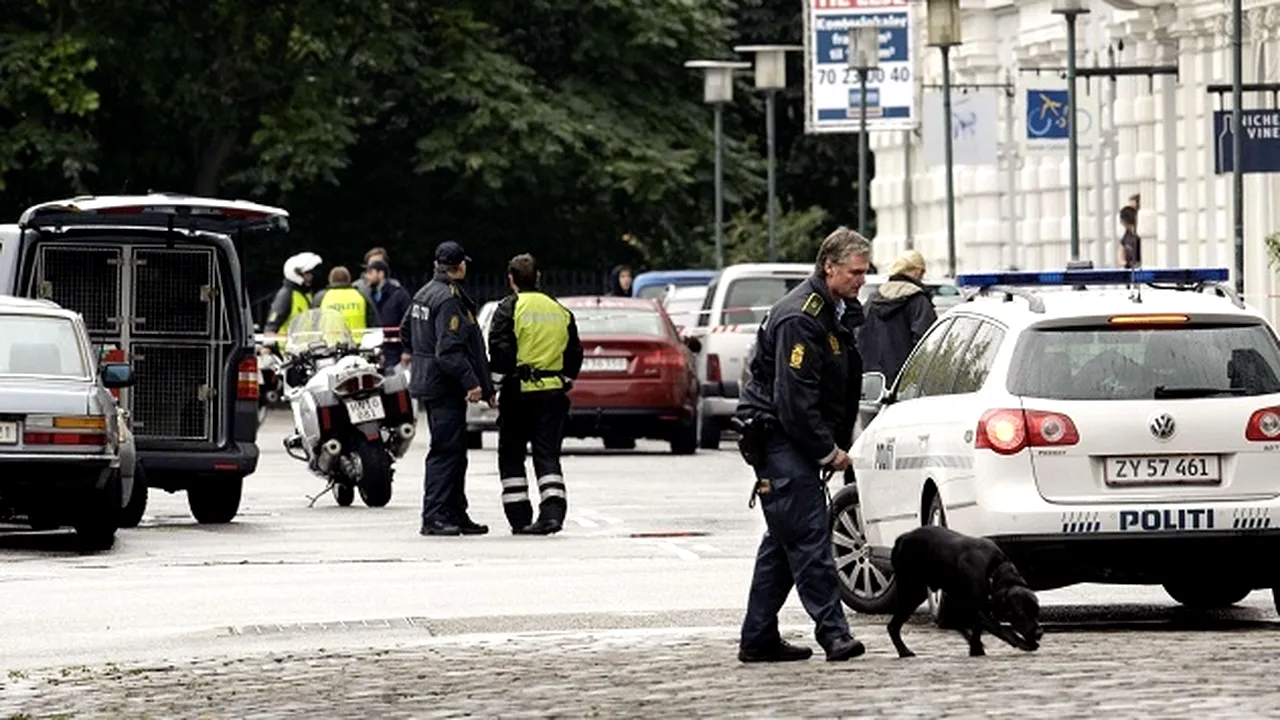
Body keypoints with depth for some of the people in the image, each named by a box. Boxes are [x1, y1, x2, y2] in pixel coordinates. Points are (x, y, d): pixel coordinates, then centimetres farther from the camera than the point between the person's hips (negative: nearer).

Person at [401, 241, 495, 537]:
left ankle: (456, 514, 19)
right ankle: (434, 516, -11)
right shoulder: (450, 299, -18)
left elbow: (406, 333, 23)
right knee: (446, 451, -9)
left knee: (453, 452, 15)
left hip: (427, 380, 10)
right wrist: (471, 382, -24)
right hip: (445, 387, -10)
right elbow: (450, 350, -24)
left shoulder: (423, 294, 13)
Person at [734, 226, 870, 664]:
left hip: (802, 442, 10)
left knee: (784, 541, 11)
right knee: (808, 537, -13)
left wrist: (840, 445, 11)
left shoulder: (838, 314, 13)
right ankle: (832, 631, -16)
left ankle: (758, 639, 15)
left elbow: (844, 391, 22)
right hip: (777, 436, -10)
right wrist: (828, 451, -16)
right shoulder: (800, 318, -20)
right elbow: (793, 399, -23)